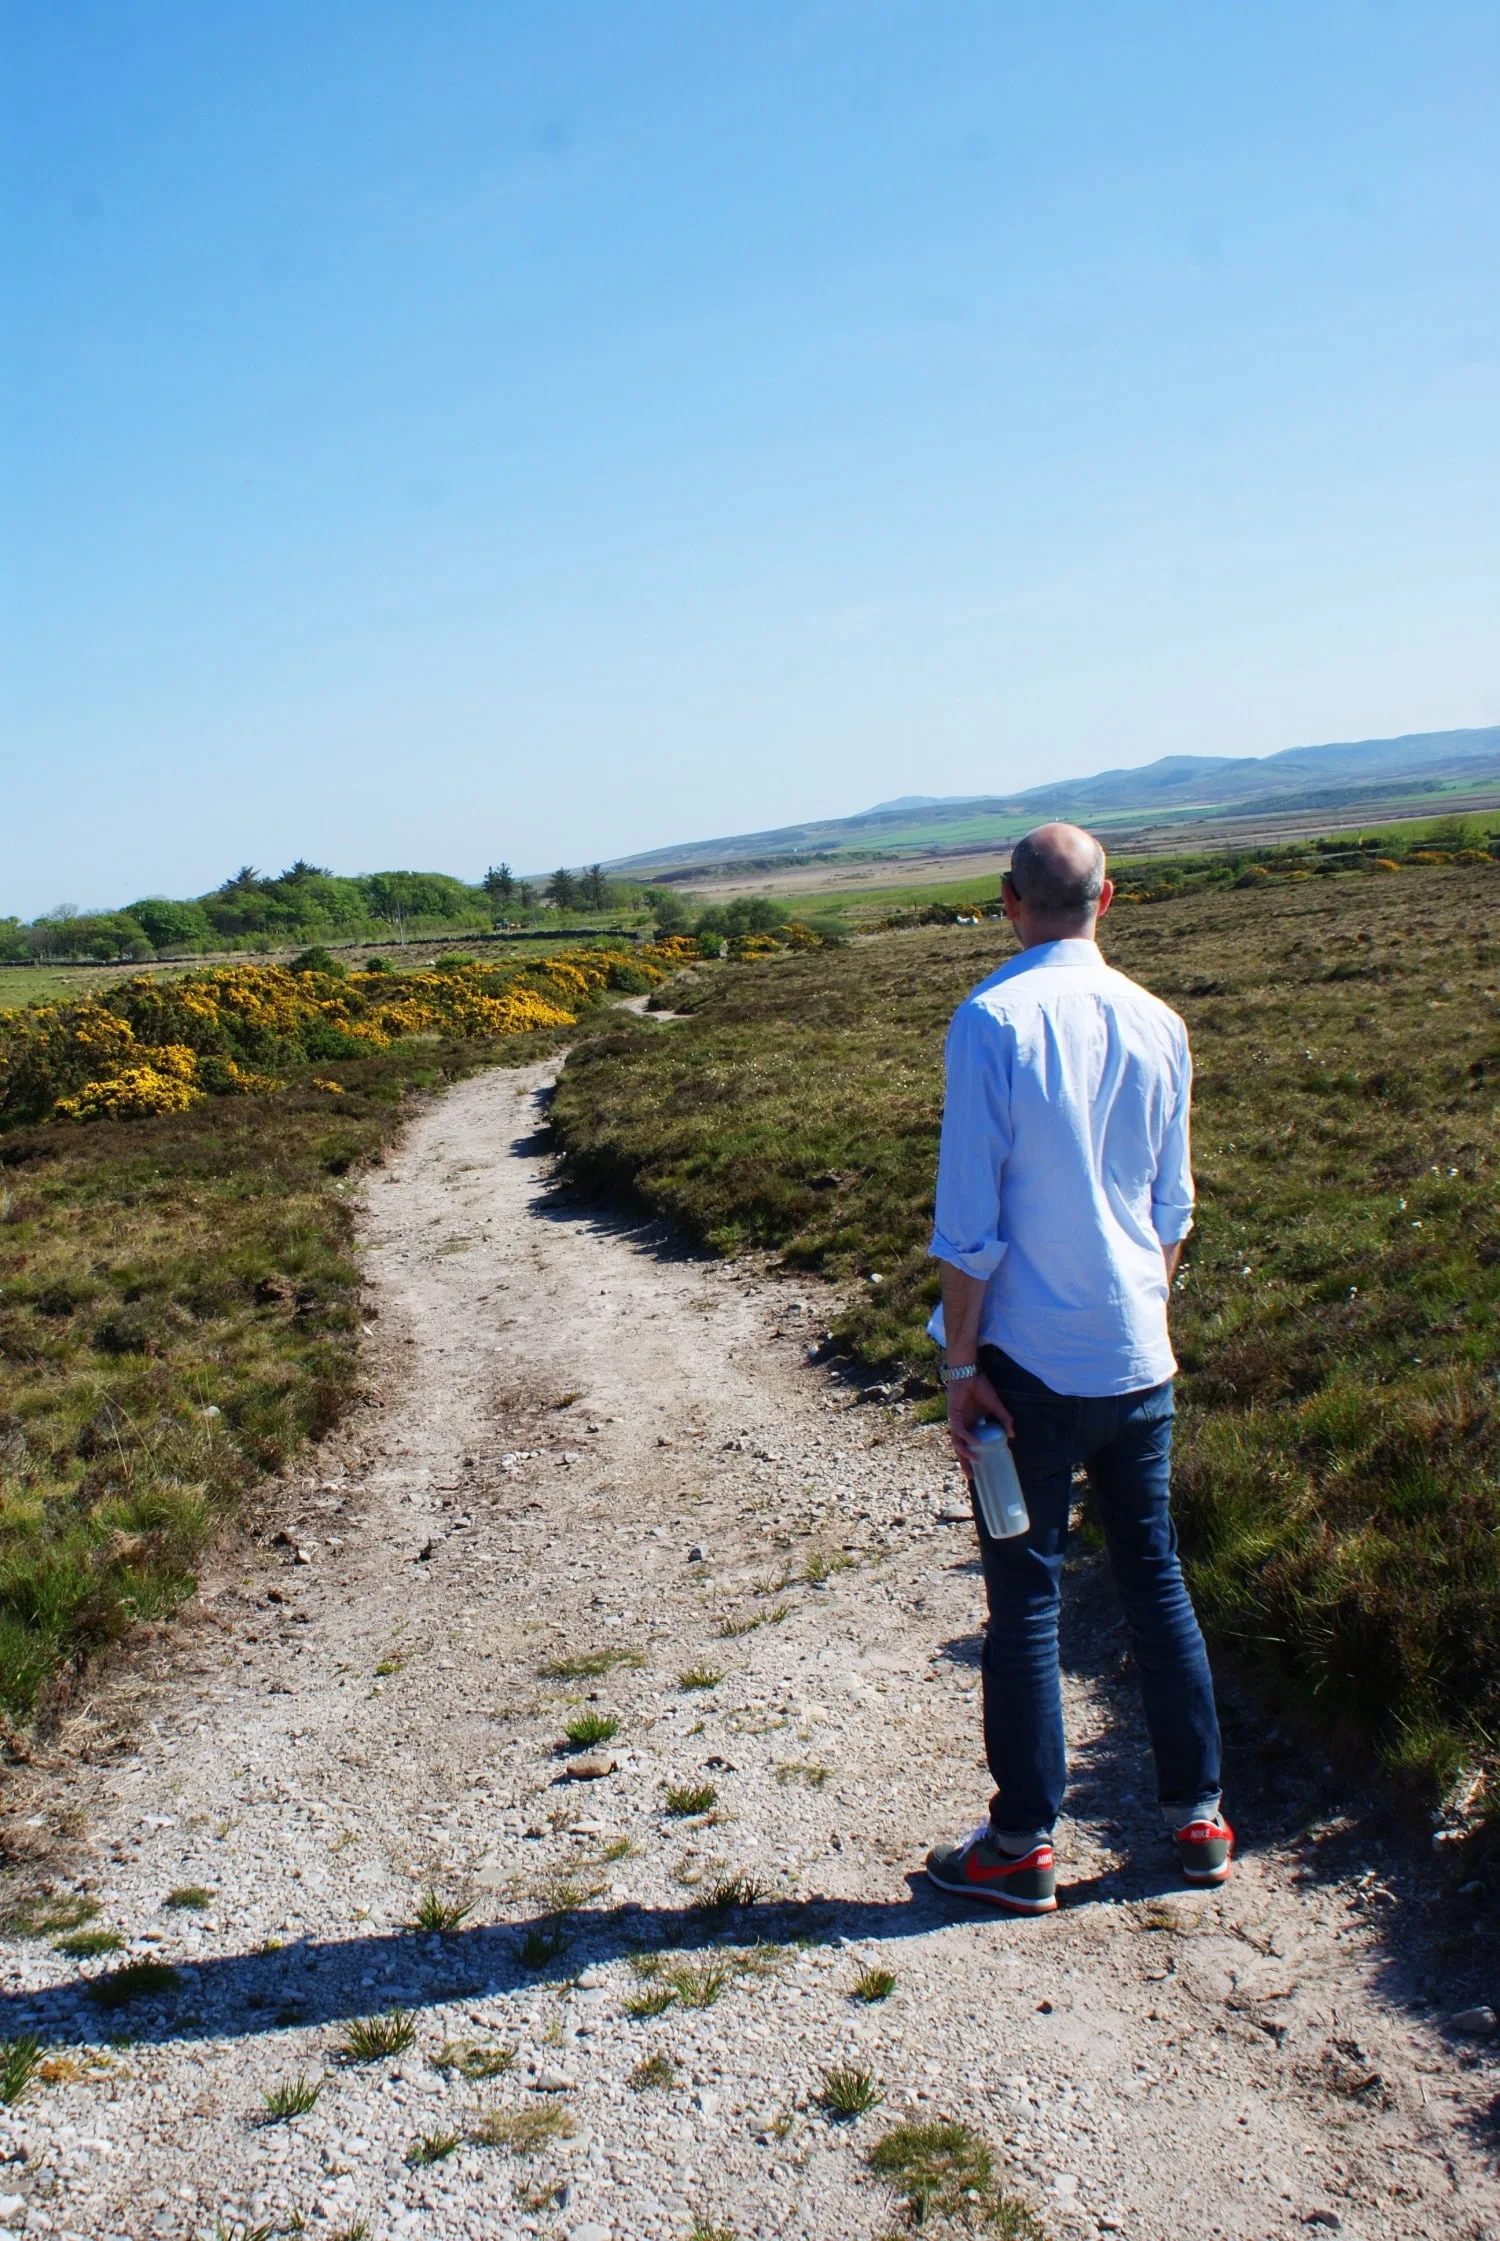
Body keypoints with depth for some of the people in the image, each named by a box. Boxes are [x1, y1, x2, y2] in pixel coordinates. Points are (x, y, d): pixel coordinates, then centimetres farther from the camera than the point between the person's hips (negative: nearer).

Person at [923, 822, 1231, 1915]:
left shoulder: (993, 1021, -13)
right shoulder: (1158, 1025, 3)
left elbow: (969, 1221, -14)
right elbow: (1173, 1211, 11)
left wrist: (961, 1365, -6)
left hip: (1033, 1361, -4)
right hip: (1137, 1355, 5)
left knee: (1027, 1595, 5)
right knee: (1156, 1577, 16)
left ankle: (1023, 1845, 16)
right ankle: (1198, 1815, 26)